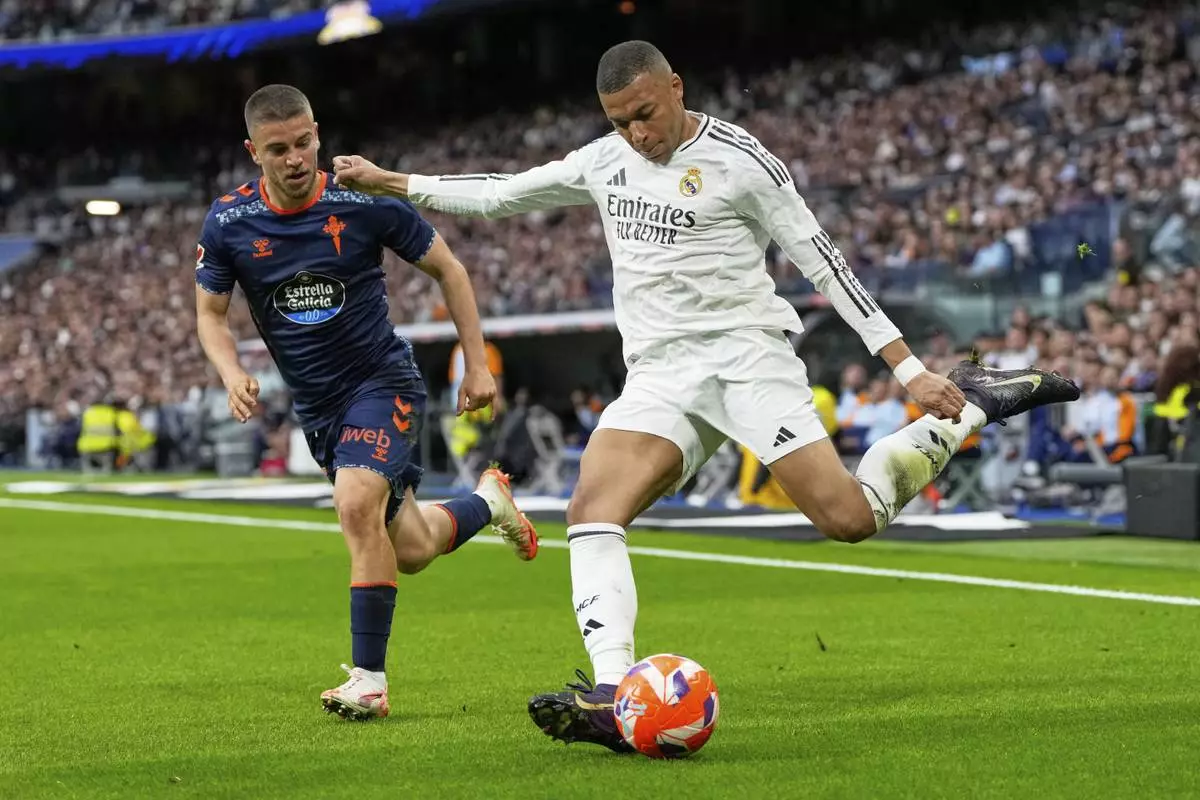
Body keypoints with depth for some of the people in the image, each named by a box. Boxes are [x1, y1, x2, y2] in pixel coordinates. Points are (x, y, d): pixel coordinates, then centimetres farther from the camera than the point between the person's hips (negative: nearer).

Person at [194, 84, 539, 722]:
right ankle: (487, 502, 45)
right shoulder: (228, 222, -8)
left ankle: (370, 679, -20)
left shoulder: (366, 203, -15)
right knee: (412, 551, 10)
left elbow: (447, 269, -1)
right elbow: (209, 312, 4)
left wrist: (477, 365, -3)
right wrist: (232, 374, -16)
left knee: (357, 504, -29)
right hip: (316, 405, 4)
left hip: (383, 381, -4)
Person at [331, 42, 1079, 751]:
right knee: (592, 507, -20)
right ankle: (613, 698, -31)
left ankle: (974, 406, 6)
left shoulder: (739, 160, -6)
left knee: (849, 516, -18)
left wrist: (910, 368, -7)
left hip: (744, 351, -5)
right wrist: (390, 182, 21)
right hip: (659, 373, 5)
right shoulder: (606, 160, 12)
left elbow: (821, 260, -4)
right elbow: (502, 194, 24)